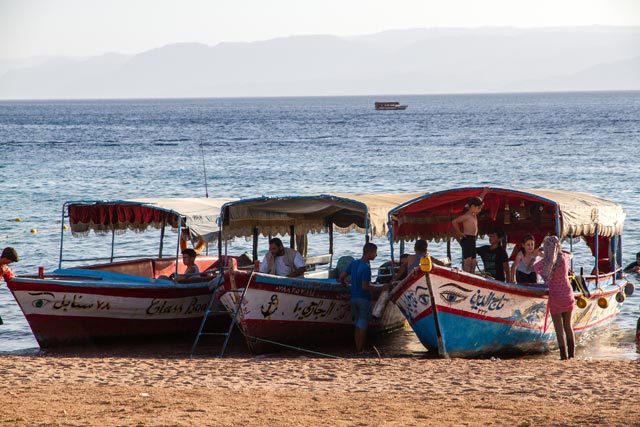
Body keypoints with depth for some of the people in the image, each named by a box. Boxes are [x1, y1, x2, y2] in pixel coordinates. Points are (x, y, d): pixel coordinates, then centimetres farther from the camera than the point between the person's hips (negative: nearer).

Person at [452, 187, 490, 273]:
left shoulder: (474, 215, 15)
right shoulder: (466, 216, -12)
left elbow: (479, 201, 32)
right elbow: (454, 222, -22)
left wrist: (484, 192, 33)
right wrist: (459, 233, -15)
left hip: (473, 240, 10)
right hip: (467, 239, -10)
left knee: (473, 262, 7)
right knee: (467, 261, -16)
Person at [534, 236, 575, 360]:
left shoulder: (545, 262, -15)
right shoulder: (565, 258, -4)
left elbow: (535, 267, 0)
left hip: (555, 297, -4)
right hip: (568, 294, 4)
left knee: (559, 327, 2)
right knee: (568, 324, 16)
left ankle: (564, 354, 0)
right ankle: (571, 352, 18)